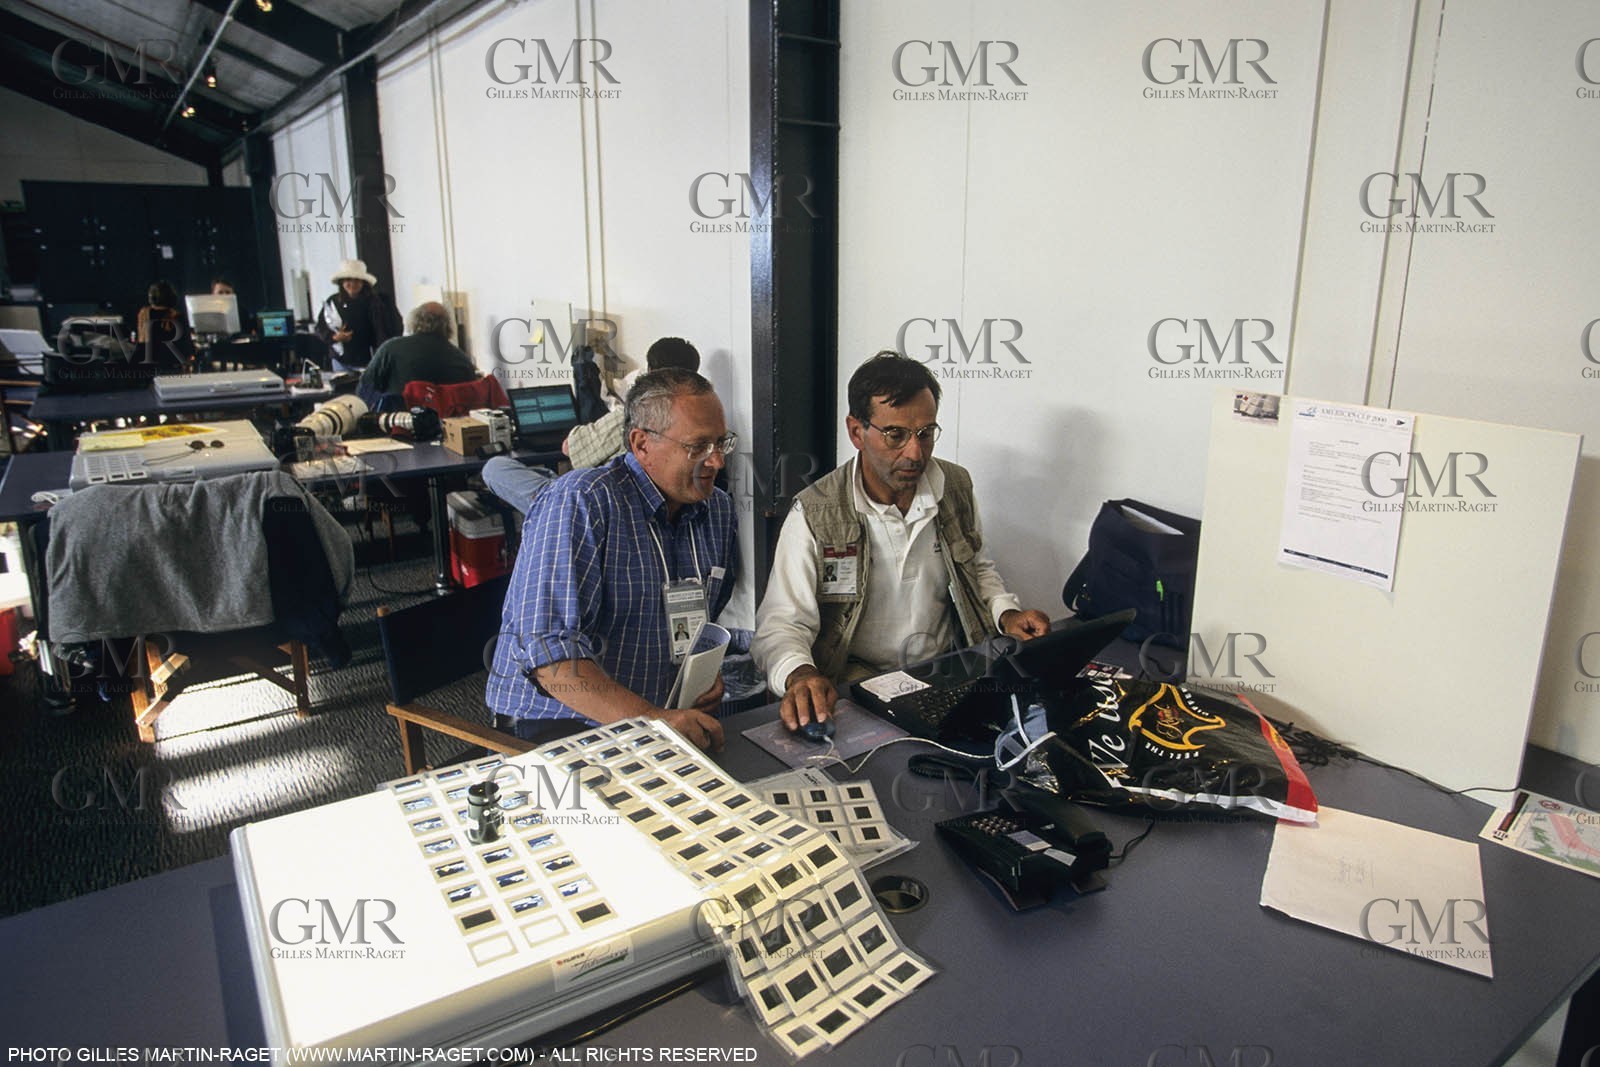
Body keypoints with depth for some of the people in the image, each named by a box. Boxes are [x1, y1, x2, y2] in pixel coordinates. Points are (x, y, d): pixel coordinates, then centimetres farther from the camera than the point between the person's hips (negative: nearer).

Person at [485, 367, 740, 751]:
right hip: (555, 723, -6)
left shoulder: (718, 510, 9)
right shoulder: (580, 501, -16)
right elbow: (546, 648, -25)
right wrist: (653, 719, -33)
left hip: (671, 717, 7)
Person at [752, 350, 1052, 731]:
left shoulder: (957, 486, 4)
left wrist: (1006, 613, 2)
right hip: (858, 681, -5)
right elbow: (781, 624, -15)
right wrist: (798, 674, -37)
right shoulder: (814, 514, -12)